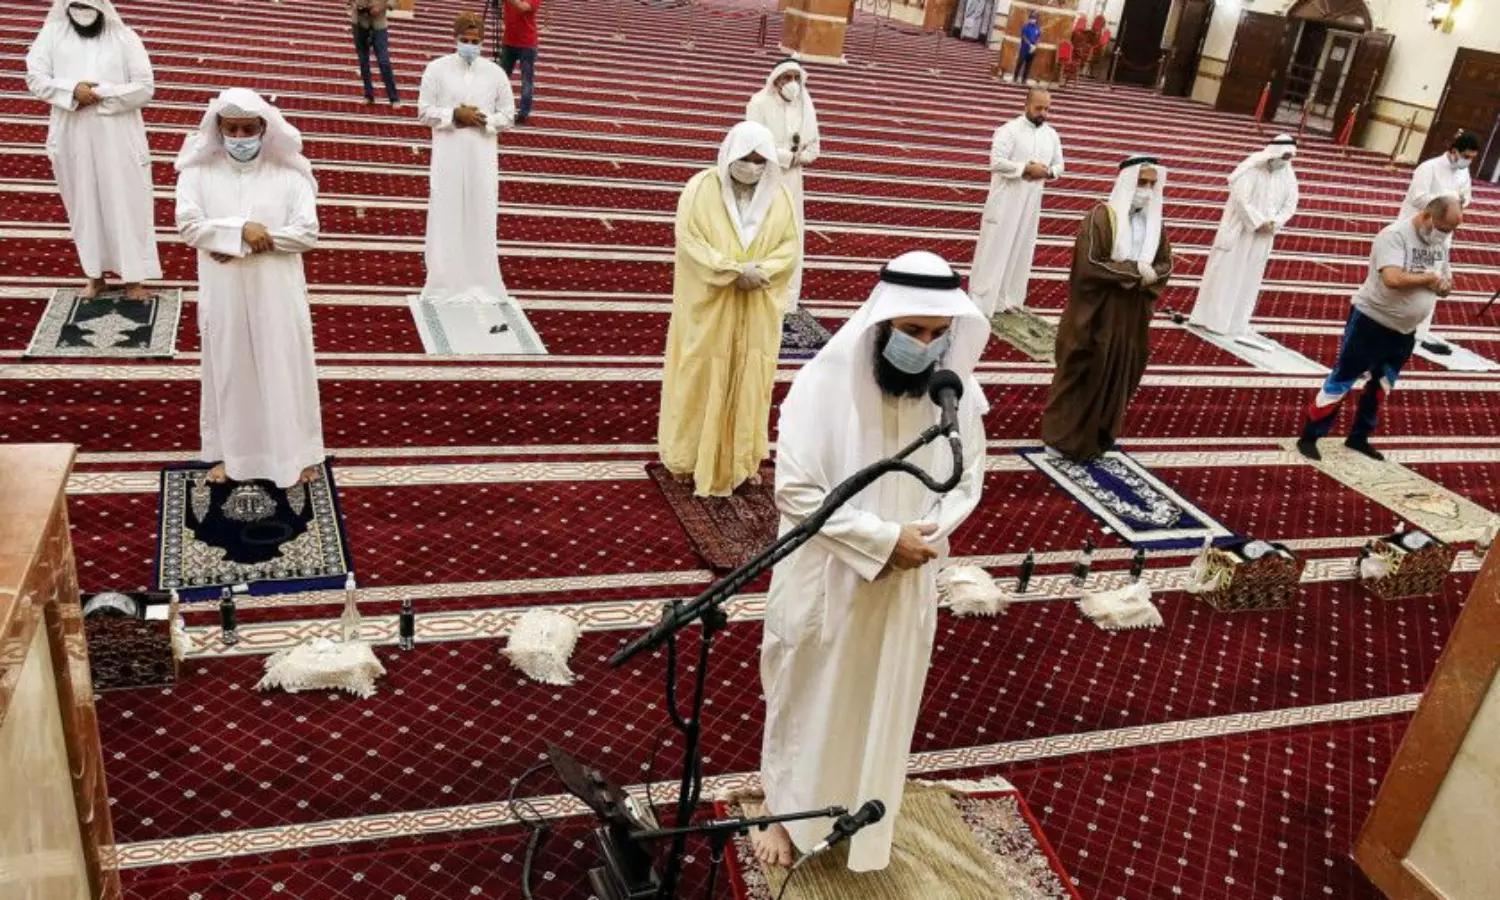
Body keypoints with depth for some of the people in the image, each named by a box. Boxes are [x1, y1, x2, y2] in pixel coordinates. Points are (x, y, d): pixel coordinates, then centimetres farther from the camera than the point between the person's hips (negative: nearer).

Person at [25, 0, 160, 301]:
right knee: (84, 204, 8)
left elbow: (145, 88, -5)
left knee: (125, 203, -1)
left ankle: (132, 277, 5)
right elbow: (35, 77, 2)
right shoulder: (53, 33, 6)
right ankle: (95, 275, 17)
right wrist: (72, 90, -15)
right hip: (73, 138, 2)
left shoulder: (124, 37, 1)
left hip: (117, 138, -2)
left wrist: (102, 94, -15)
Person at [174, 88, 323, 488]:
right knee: (228, 369, 11)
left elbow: (308, 231, -9)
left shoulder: (288, 174, -1)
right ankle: (230, 451, 25)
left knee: (285, 368, 6)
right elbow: (188, 225, -9)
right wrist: (241, 229, -21)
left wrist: (258, 240, -17)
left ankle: (297, 452, 19)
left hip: (277, 292, -1)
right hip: (224, 293, 1)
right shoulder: (198, 171, 1)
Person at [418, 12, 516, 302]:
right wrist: (455, 114, -15)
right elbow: (424, 112, -2)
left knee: (480, 217, 2)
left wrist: (482, 120, -11)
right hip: (448, 156, -1)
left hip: (481, 158, 1)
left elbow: (508, 116, 5)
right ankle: (444, 284, 9)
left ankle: (480, 284, 11)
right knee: (446, 217, 1)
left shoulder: (495, 73, 4)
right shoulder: (436, 68, 0)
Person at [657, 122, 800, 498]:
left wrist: (760, 271, -19)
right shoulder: (701, 188, -9)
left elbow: (790, 246, 0)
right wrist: (735, 271, -22)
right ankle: (691, 455, 20)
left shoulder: (778, 196, 1)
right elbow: (689, 241, -14)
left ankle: (741, 458, 24)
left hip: (757, 311, 3)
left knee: (748, 380, 10)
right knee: (703, 378, 6)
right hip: (709, 305, -3)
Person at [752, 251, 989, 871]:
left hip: (905, 587, 3)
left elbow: (967, 479, 2)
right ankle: (784, 809, 41)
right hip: (824, 581, -3)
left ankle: (863, 816, 45)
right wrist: (884, 539, -24)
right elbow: (796, 491, -22)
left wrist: (923, 537, -17)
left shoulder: (958, 390, -10)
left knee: (881, 703, 21)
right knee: (805, 697, 16)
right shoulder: (823, 383, -22)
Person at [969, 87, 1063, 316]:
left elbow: (1059, 166, 15)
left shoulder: (1052, 135, 8)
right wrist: (1028, 168, -20)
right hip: (1005, 201, -6)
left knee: (1021, 250, 11)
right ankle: (980, 301, 3)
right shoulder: (1009, 130, -11)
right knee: (994, 248, -3)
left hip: (1031, 203, 6)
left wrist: (1046, 172, -8)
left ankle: (1007, 299, 22)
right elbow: (997, 162, -21)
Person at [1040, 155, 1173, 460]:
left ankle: (1097, 440, 27)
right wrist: (1134, 270, -20)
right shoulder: (1101, 217, -13)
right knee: (1082, 377, 4)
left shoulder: (1154, 223, 6)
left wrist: (1150, 275, -13)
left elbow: (1166, 265, 9)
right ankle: (1062, 437, 17)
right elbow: (1089, 265, -20)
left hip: (1132, 318, 6)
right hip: (1097, 315, -6)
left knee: (1117, 379, 13)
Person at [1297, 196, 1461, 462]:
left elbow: (1445, 282, 14)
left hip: (1405, 331, 8)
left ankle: (1358, 438, 30)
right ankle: (1309, 438, 6)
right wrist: (1428, 278, -19)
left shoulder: (1441, 241, 5)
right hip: (1371, 322, -8)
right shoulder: (1395, 235, -20)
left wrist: (1443, 285, -9)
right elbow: (1393, 279, -34)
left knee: (1381, 387, 16)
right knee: (1341, 382, -2)